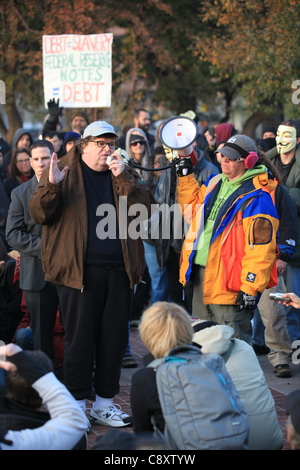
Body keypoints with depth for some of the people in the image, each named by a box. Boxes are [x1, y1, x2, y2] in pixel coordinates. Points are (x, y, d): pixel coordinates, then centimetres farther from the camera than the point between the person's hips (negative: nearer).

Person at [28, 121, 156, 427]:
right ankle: (76, 405, 9)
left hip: (119, 270, 4)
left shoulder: (124, 175, 13)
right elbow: (39, 214, -4)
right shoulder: (64, 171, 4)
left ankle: (104, 403, 20)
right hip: (79, 270, -4)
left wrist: (123, 178, -11)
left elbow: (145, 210, -2)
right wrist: (51, 186, -21)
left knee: (114, 338, 8)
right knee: (80, 339, 0)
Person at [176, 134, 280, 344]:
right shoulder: (215, 183, 11)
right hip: (201, 274, 9)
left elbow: (260, 249, -20)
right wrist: (185, 173, 20)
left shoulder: (256, 198, -16)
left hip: (228, 281, -9)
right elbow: (193, 207, 30)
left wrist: (250, 289, -23)